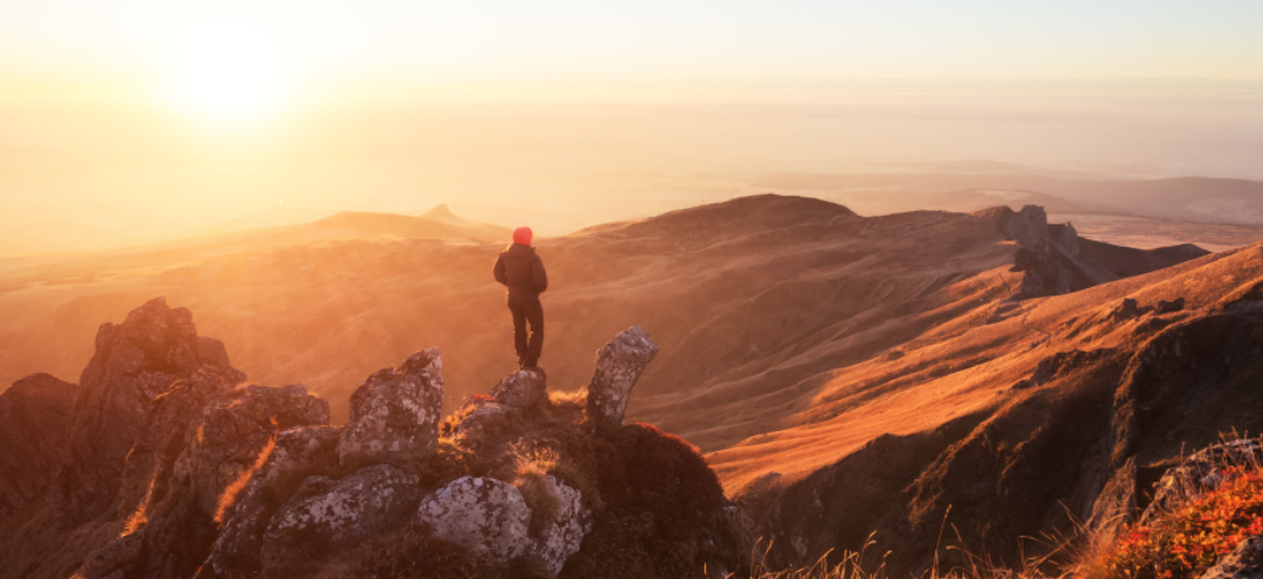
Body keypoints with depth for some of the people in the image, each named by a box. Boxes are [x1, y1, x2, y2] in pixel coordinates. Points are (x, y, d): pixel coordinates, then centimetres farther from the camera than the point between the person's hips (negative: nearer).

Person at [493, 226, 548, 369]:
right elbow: (541, 280, -27)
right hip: (529, 298, -6)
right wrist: (539, 288, -5)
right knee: (537, 330, 12)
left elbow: (498, 273, 6)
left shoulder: (505, 254, -4)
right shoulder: (533, 257, -22)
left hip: (513, 297, 6)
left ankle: (522, 358, 38)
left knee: (519, 328, 25)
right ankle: (530, 363, 6)